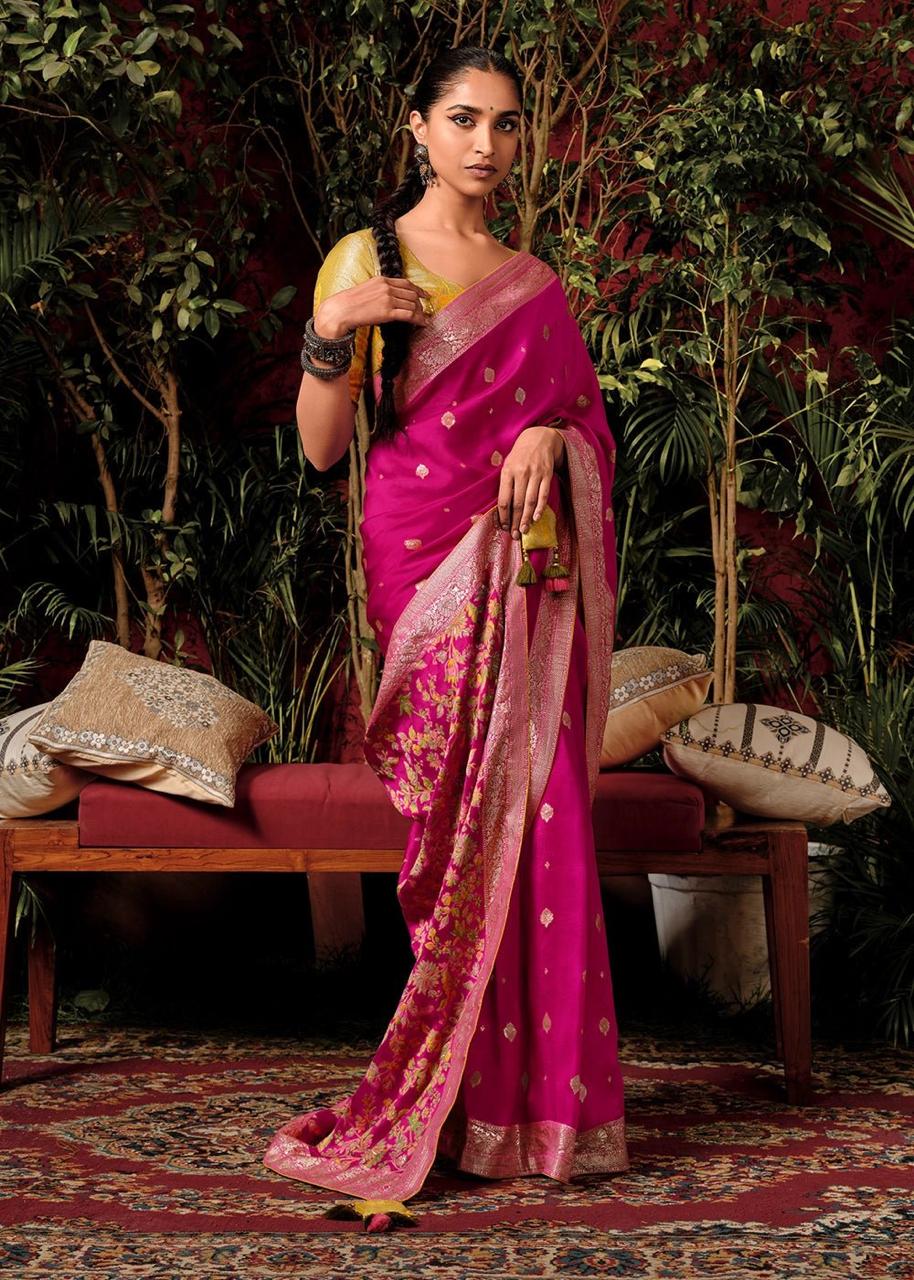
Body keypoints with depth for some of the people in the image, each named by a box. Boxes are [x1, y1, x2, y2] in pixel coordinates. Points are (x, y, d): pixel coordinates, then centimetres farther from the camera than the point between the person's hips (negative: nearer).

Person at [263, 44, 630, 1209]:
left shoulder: (536, 286, 16)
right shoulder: (366, 259, 5)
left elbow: (589, 425, 19)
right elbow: (321, 449, -1)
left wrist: (553, 435, -3)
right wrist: (331, 330, -16)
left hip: (529, 572, 3)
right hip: (427, 566, -3)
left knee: (538, 819, -3)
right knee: (462, 824, -5)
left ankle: (536, 1093, 7)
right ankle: (470, 1106, 6)